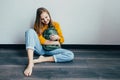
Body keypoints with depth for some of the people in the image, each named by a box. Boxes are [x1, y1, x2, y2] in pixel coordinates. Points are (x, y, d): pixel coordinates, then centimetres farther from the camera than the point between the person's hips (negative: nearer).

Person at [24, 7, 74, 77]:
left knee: (70, 55, -25)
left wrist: (57, 37, -16)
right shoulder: (37, 25, -1)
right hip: (40, 48, -1)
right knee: (30, 31, -28)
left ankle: (42, 59, -28)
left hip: (51, 49, 1)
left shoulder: (55, 24, 4)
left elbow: (62, 40, 6)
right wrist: (55, 42, -10)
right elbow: (41, 41, -10)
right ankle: (30, 63, -44)